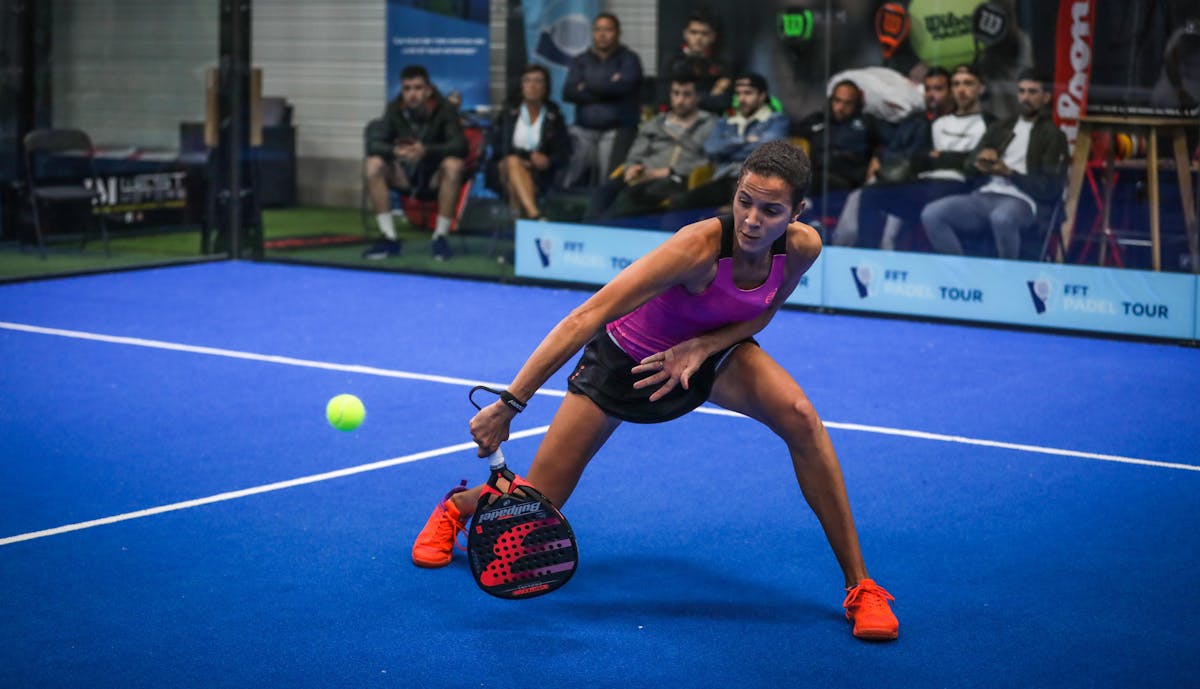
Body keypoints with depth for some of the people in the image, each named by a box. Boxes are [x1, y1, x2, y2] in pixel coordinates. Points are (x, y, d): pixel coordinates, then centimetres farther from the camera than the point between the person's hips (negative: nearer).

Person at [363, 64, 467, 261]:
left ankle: (440, 237, -22)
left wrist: (427, 150, -44)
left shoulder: (444, 110, -16)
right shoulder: (394, 109, -8)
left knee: (453, 165, -35)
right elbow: (374, 144, -13)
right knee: (372, 165, -23)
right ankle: (390, 238, -18)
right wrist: (394, 151, -36)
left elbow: (460, 145, -28)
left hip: (436, 177, -3)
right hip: (405, 173, 3)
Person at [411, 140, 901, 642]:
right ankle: (455, 507, 36)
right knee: (534, 506, -3)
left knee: (799, 416, -26)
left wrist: (702, 345, -23)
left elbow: (759, 315, -1)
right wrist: (509, 404, -44)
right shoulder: (698, 247, -38)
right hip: (625, 356, -4)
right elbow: (586, 318, -40)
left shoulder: (802, 247, -21)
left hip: (710, 353, 4)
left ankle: (859, 585, -14)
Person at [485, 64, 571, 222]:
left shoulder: (553, 116, 7)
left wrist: (549, 161, -18)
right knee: (513, 161, -35)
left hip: (537, 174, 1)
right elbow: (498, 147, -1)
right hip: (503, 170, -1)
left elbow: (564, 152, 4)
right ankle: (535, 216, -53)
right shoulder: (509, 112, 8)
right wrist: (529, 156, -13)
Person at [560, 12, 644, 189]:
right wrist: (607, 87, -6)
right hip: (583, 133, 3)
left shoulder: (629, 59, 6)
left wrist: (588, 86, 0)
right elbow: (568, 93, 0)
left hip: (617, 133, -3)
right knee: (572, 184, -7)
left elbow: (623, 86, -13)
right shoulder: (580, 61, 15)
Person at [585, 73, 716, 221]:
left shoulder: (709, 126, 14)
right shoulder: (653, 124, 31)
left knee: (633, 194, -38)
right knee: (604, 191, -29)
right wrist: (632, 168, -3)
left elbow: (710, 164, -1)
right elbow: (636, 155, 24)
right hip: (644, 175, 5)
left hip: (676, 180, -5)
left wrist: (666, 172, -11)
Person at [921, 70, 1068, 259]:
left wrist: (1009, 173, -12)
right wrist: (981, 160, -7)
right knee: (931, 214, -23)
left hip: (1020, 201, -5)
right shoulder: (1001, 127, 24)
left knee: (1002, 217, -43)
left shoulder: (1052, 135, 9)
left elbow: (1050, 189, -1)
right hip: (984, 196, 5)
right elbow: (970, 163, 18)